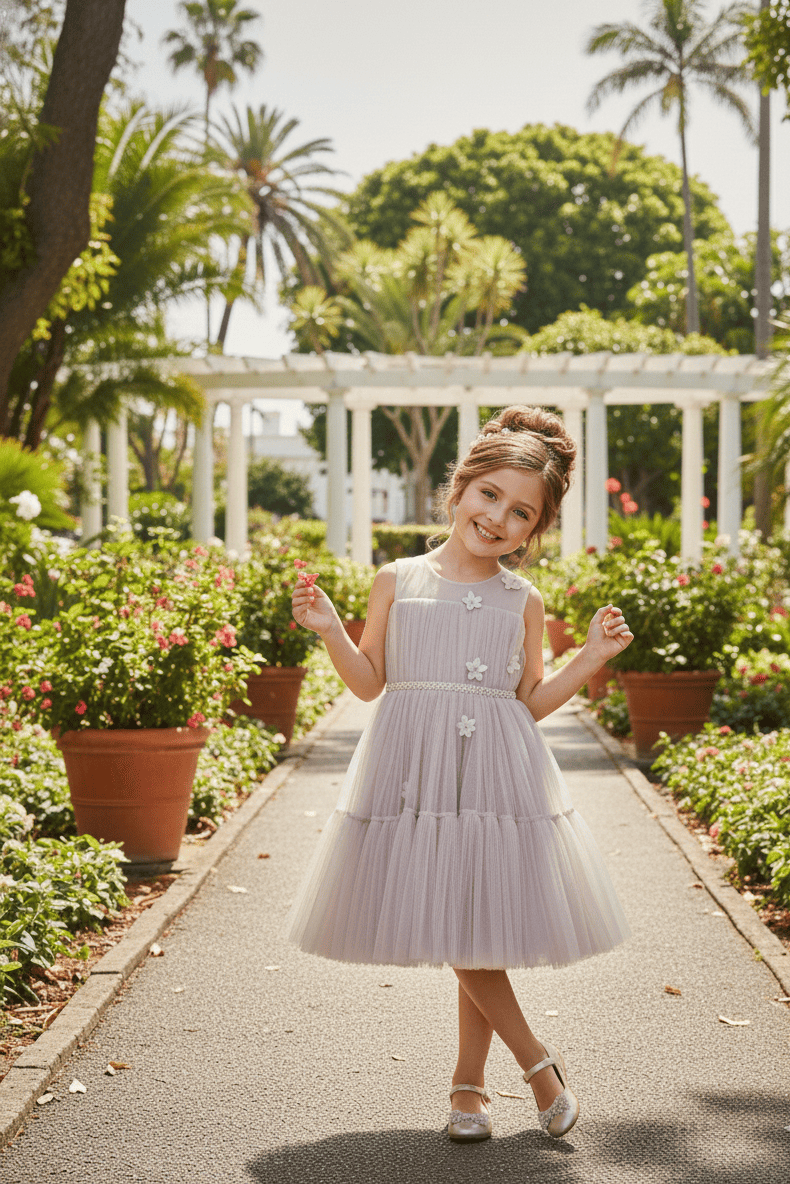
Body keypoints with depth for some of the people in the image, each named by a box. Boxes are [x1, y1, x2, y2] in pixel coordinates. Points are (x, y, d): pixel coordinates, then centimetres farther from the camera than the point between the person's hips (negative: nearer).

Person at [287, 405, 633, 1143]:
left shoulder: (523, 601, 8)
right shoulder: (399, 582, 4)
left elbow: (531, 701, 12)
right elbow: (369, 682, 7)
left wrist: (594, 656, 3)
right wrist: (329, 631, -7)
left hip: (498, 776, 1)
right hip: (415, 772, -1)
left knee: (484, 932, 2)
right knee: (451, 933, -2)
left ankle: (467, 1082, 20)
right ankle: (538, 1063, 14)